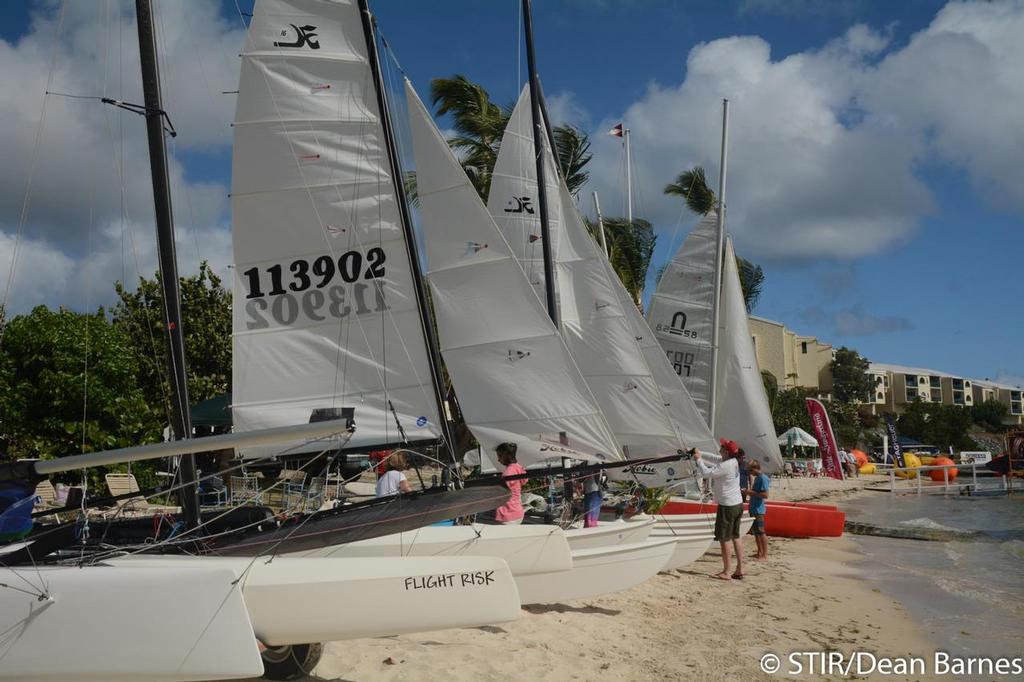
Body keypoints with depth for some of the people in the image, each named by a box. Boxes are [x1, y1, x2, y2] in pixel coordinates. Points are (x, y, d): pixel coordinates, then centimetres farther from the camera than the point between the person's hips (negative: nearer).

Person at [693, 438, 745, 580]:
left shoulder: (726, 466, -21)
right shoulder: (734, 463, 7)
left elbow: (706, 473, -20)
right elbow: (713, 469, 15)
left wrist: (698, 460, -5)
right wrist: (700, 460, 10)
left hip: (727, 506, -9)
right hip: (738, 503, 9)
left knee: (724, 538, -2)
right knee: (736, 536, 14)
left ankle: (727, 572, 1)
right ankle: (739, 569, 18)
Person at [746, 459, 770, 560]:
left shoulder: (763, 478, -15)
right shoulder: (756, 478, 14)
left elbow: (765, 495, -22)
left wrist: (752, 492, -18)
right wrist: (749, 491, 9)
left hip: (759, 510, -10)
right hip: (753, 509, 10)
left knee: (760, 532, -6)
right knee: (755, 532, 14)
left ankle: (765, 555, -2)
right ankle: (759, 552, 23)